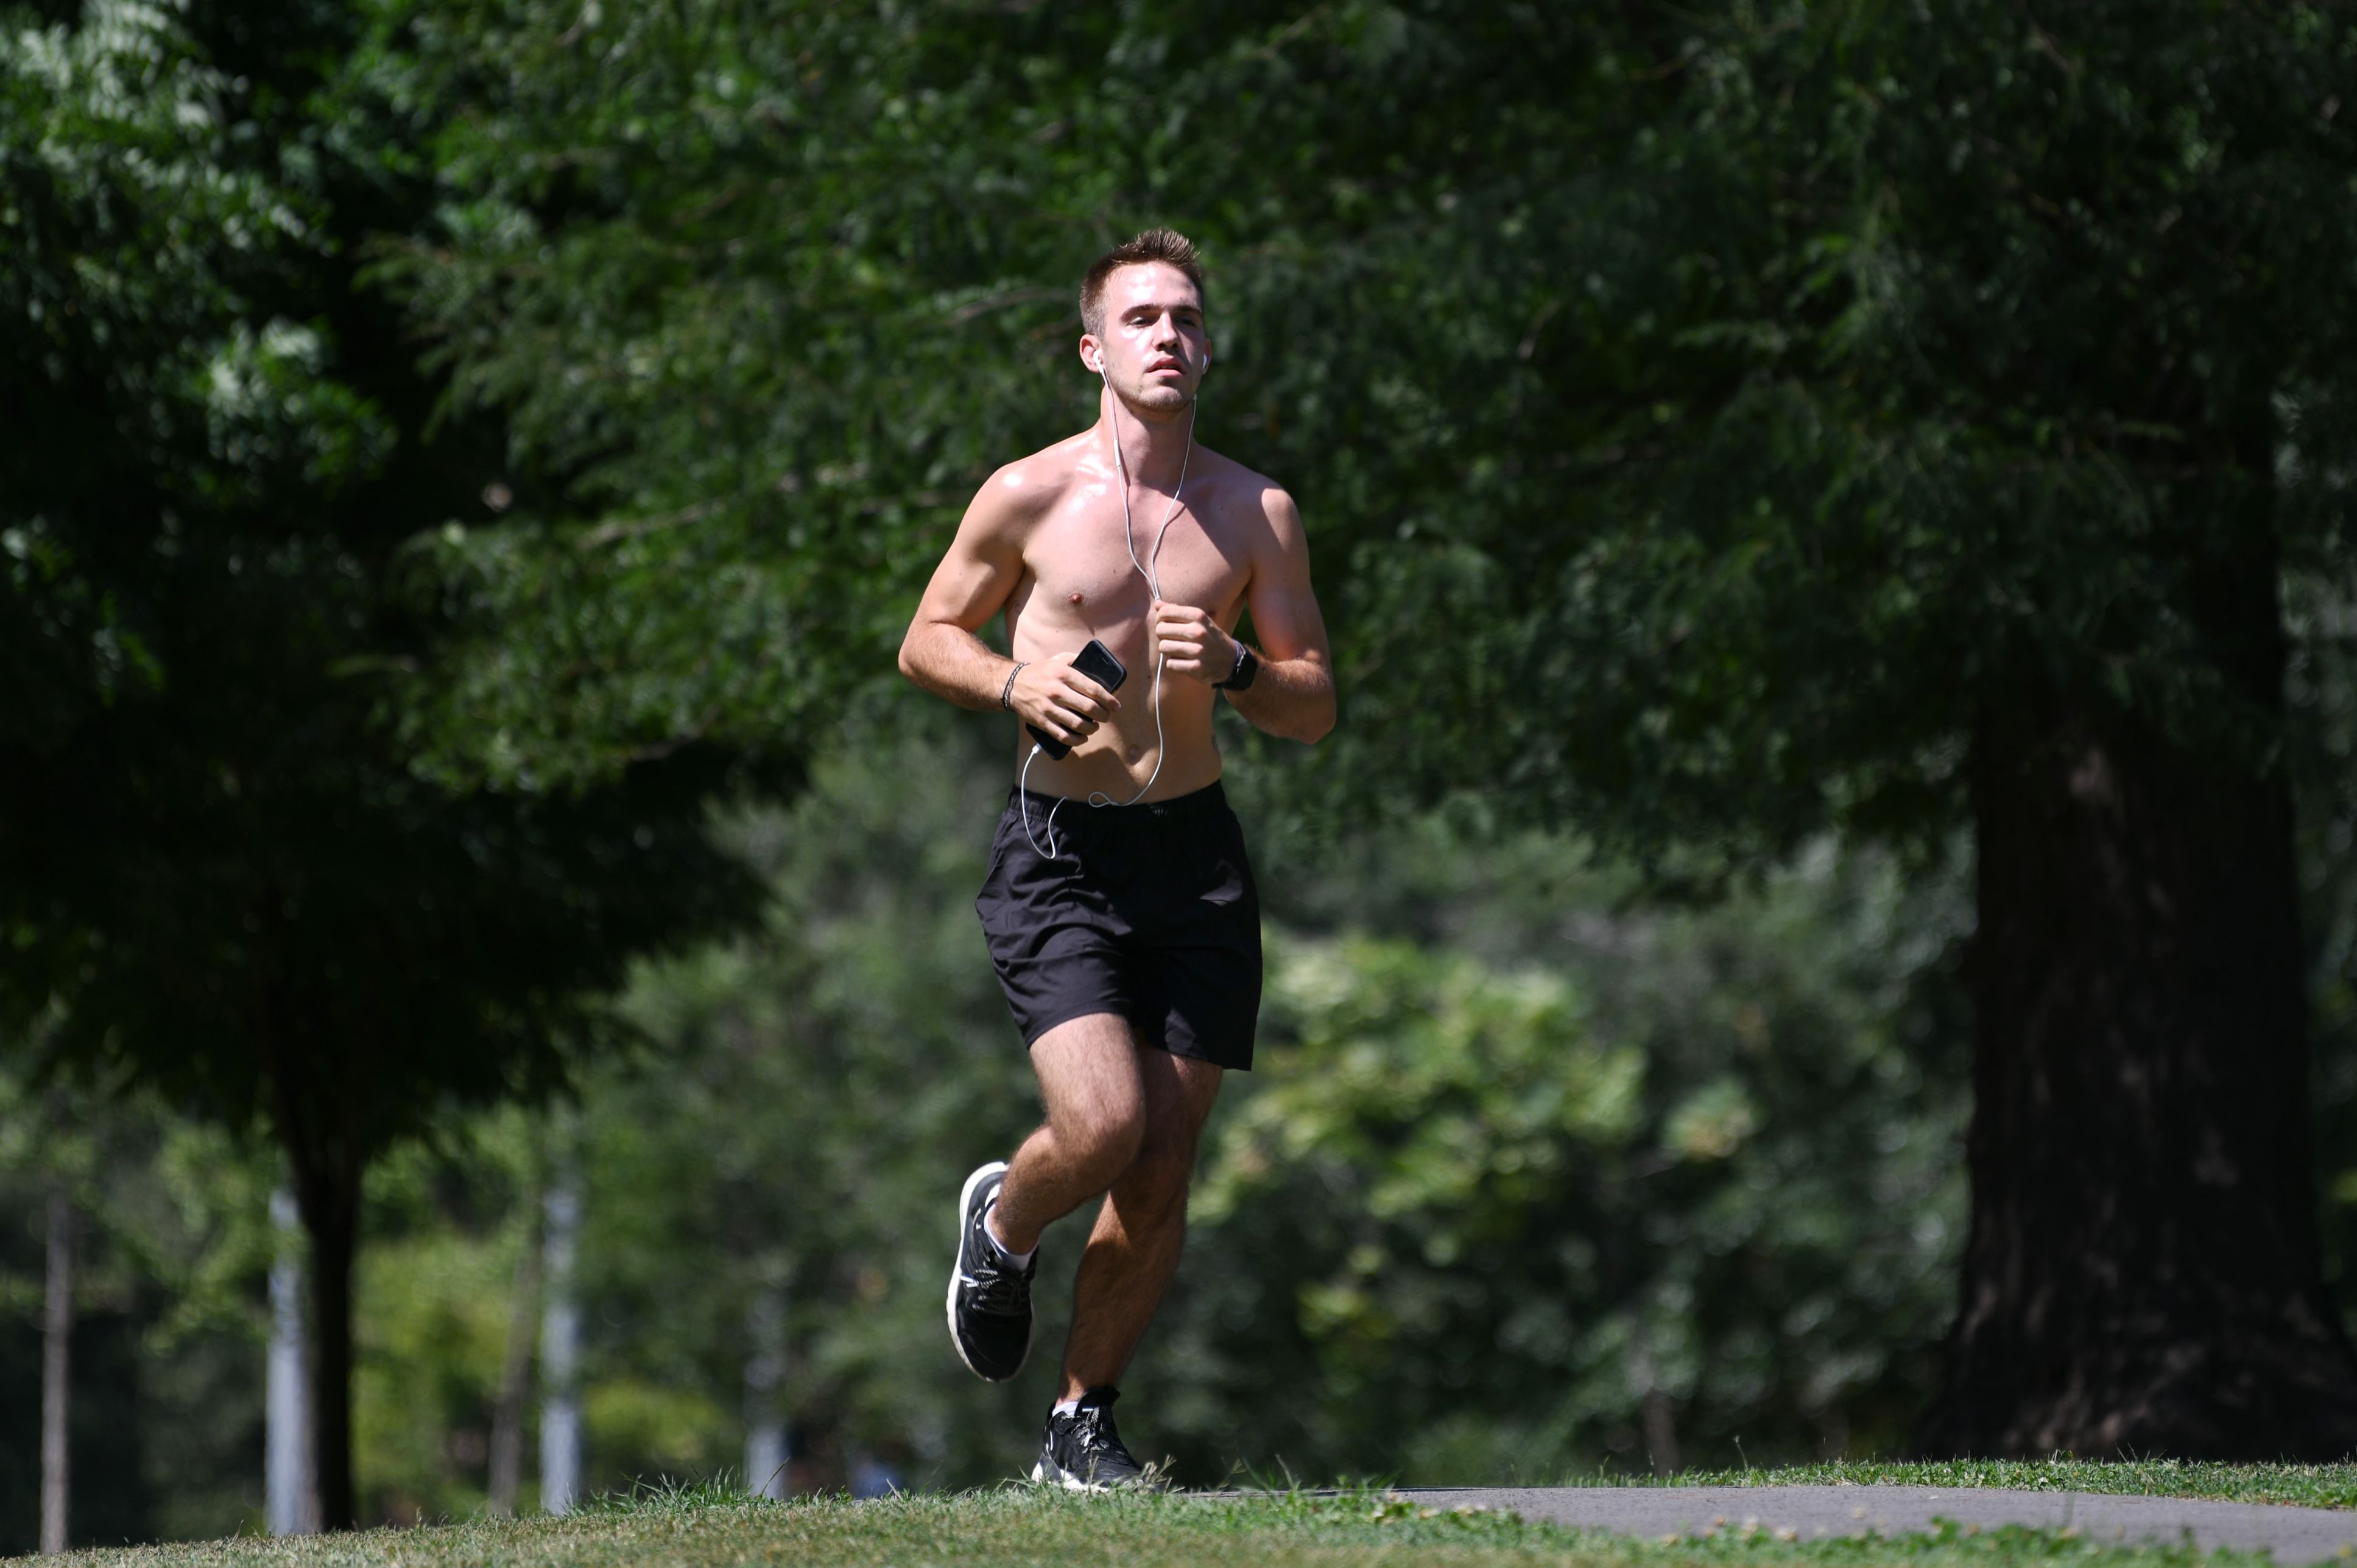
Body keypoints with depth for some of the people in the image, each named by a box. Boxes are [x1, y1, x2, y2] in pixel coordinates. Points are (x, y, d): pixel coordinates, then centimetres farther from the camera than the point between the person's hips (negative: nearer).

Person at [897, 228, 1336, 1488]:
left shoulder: (1256, 513, 5)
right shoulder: (1028, 497, -1)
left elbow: (1314, 710, 8)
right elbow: (927, 641, 9)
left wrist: (1230, 669, -13)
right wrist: (1019, 686, -11)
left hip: (1196, 859, 3)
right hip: (1059, 854, -3)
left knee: (1164, 1166, 2)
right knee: (1103, 1125, -20)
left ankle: (1080, 1426, 17)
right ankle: (1002, 1222, 16)